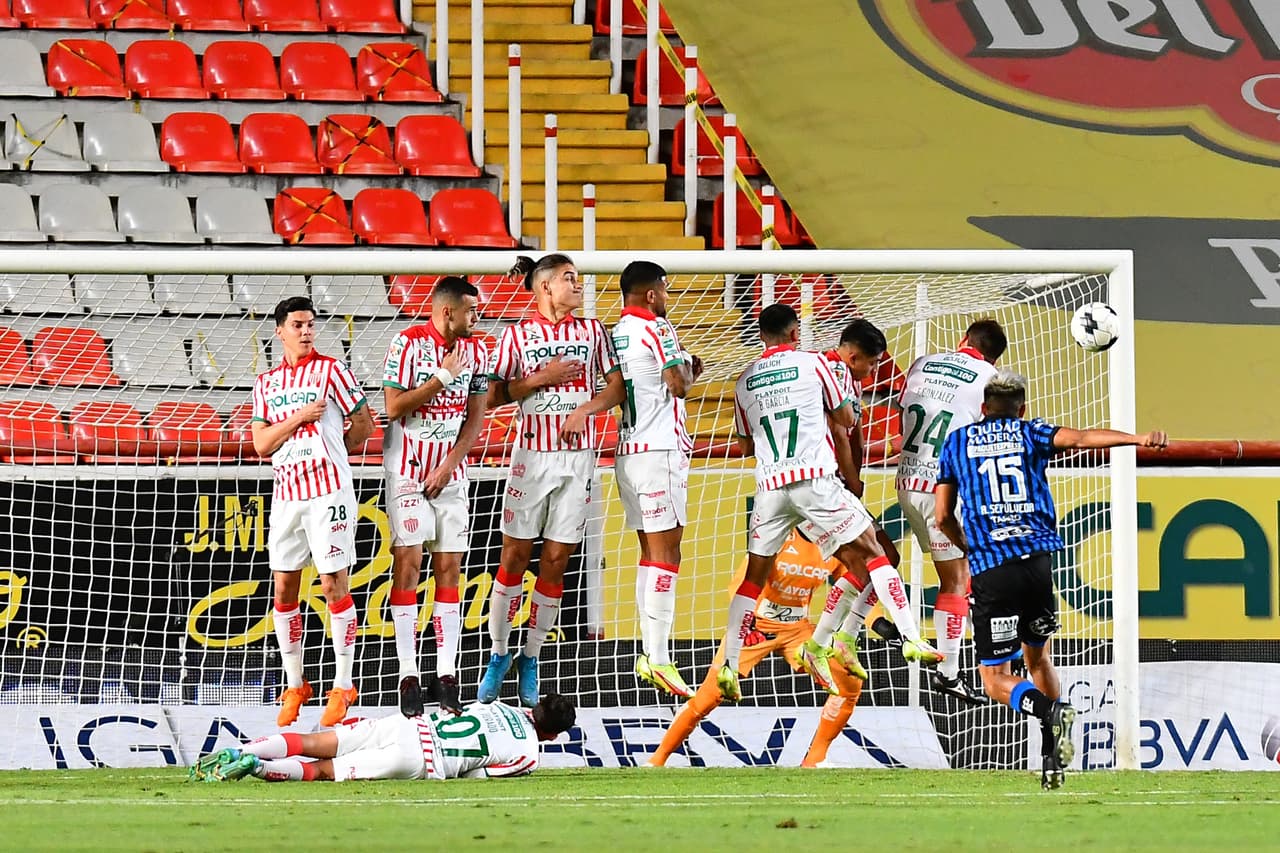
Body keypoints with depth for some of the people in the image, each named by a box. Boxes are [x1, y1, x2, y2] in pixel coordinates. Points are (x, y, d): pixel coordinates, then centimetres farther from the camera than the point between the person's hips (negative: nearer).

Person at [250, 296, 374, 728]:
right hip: (286, 494, 5)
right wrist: (299, 417, -9)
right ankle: (294, 686, 13)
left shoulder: (330, 370, 0)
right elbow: (261, 443, 4)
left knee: (334, 586, -5)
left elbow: (364, 425, 4)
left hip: (329, 492, -4)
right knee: (284, 588, 4)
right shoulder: (266, 382, 12)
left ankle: (343, 687, 0)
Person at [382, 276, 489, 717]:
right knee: (407, 562, -8)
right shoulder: (408, 343, -9)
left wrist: (449, 465, -5)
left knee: (449, 567, 1)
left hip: (450, 473, 4)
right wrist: (442, 377, -16)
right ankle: (408, 676, -7)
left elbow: (475, 416, 6)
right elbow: (394, 407, -12)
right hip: (408, 470, -4)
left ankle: (447, 676, 1)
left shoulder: (475, 349, 5)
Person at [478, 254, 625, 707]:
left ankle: (531, 659, 10)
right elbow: (494, 395, 0)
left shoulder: (592, 330, 9)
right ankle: (498, 654, 9)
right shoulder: (518, 334, 2)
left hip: (578, 454, 2)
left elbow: (617, 387, 8)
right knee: (515, 553, -2)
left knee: (555, 560, 2)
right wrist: (541, 378, -11)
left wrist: (584, 410, -8)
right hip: (532, 452, -2)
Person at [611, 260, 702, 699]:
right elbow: (679, 385, -15)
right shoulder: (657, 329, -10)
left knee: (650, 552, 14)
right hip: (661, 449, -9)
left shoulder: (615, 334, 14)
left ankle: (649, 653, 14)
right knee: (666, 554, -9)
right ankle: (659, 659, -13)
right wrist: (688, 366, 7)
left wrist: (683, 371, 23)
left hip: (627, 450, 9)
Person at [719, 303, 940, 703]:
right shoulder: (813, 363, 3)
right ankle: (911, 639, -7)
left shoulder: (745, 381, 14)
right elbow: (847, 419, 11)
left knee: (755, 576, 11)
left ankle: (729, 666, 3)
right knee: (871, 553, 4)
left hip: (770, 486, 3)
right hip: (815, 478, -3)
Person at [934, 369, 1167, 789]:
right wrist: (1137, 438, -20)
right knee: (1037, 656, 22)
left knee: (996, 681, 4)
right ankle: (1053, 762, 12)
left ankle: (1050, 709, -27)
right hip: (1037, 561, 2)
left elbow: (943, 517, 14)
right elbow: (1077, 438, -9)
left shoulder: (957, 442, 15)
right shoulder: (1031, 434, 12)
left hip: (990, 570, -2)